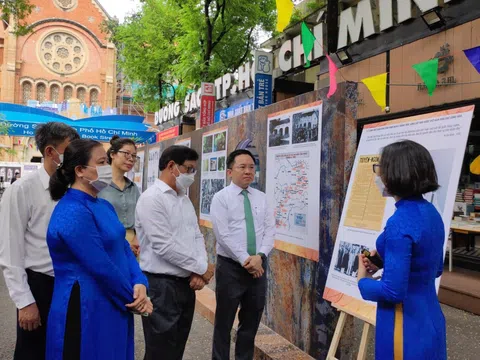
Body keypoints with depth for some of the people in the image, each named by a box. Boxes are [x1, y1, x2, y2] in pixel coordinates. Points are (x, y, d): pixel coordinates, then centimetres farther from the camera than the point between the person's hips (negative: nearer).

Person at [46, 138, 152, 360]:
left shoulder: (104, 206, 9)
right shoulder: (72, 213, -21)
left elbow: (124, 247, 6)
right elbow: (102, 268, -23)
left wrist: (140, 284, -10)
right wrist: (134, 298, -10)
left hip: (115, 308, 9)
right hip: (86, 312, -9)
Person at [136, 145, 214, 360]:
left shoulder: (184, 199, 11)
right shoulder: (152, 198, -16)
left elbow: (197, 236, 10)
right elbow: (164, 246, -22)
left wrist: (199, 272, -7)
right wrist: (201, 267, -12)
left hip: (186, 282, 8)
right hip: (161, 285, -8)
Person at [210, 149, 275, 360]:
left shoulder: (261, 198, 8)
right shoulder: (221, 198, -5)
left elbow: (270, 230, 2)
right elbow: (223, 235, -14)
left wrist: (259, 256, -13)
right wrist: (246, 260, -17)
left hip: (259, 266, 4)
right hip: (231, 266, -4)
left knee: (252, 321, 15)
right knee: (224, 321, 8)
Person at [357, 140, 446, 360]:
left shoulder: (400, 223, -26)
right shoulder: (431, 212, 1)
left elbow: (393, 291, -26)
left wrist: (362, 281, -7)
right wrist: (385, 258, 6)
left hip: (407, 330, -8)